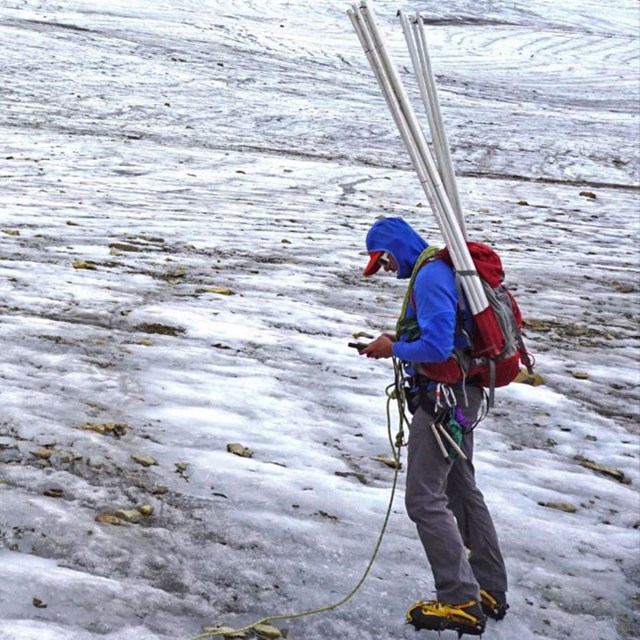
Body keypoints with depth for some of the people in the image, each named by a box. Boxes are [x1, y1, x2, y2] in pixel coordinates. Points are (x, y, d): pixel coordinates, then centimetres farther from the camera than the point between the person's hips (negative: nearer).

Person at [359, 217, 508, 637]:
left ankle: (461, 603, -4)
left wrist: (394, 349, -10)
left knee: (425, 500, -7)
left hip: (444, 397, -11)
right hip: (462, 396, 11)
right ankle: (490, 591, 27)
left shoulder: (429, 276, -19)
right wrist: (397, 342, 9)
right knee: (463, 491, 18)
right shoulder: (442, 268, 12)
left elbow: (437, 347, -27)